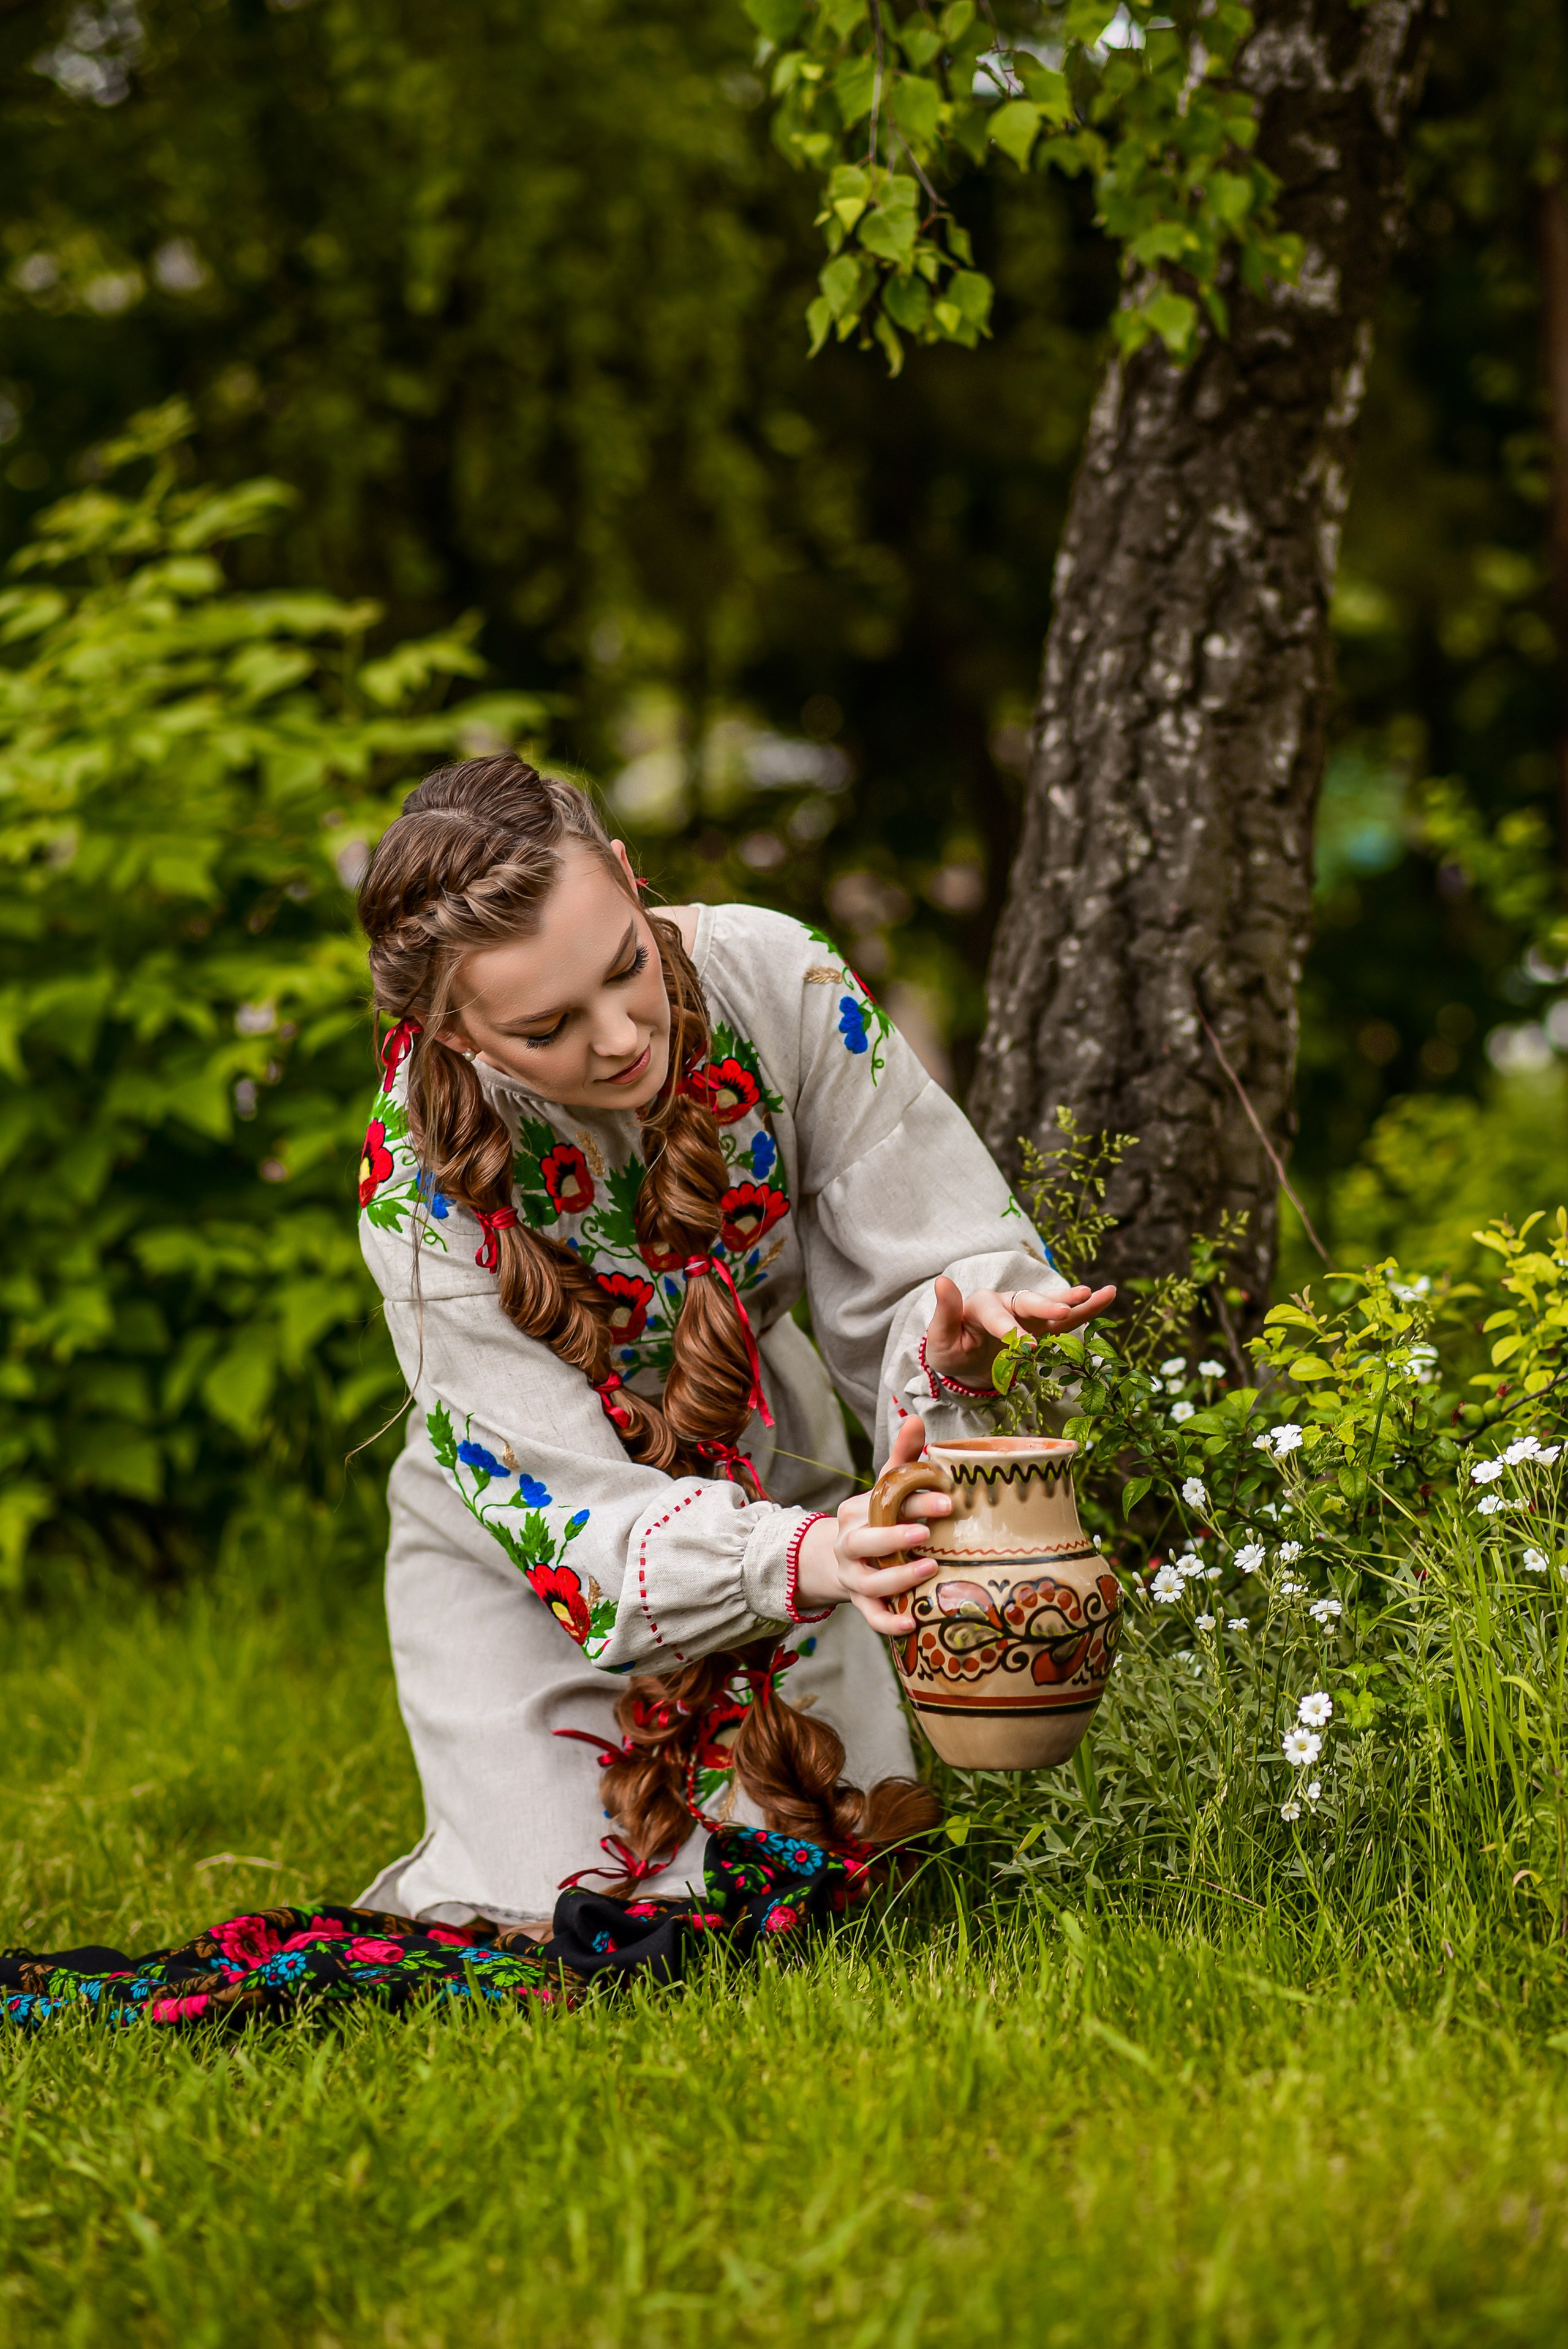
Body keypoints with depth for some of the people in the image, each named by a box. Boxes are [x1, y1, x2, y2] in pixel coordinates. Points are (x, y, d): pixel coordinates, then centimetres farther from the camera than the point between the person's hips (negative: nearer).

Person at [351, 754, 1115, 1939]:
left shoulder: (770, 977, -25)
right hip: (521, 1560, -2)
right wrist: (803, 1557, -51)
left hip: (783, 1480, 2)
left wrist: (948, 1334, -44)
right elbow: (572, 1516, -32)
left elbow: (938, 1252, -19)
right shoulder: (425, 1195, -30)